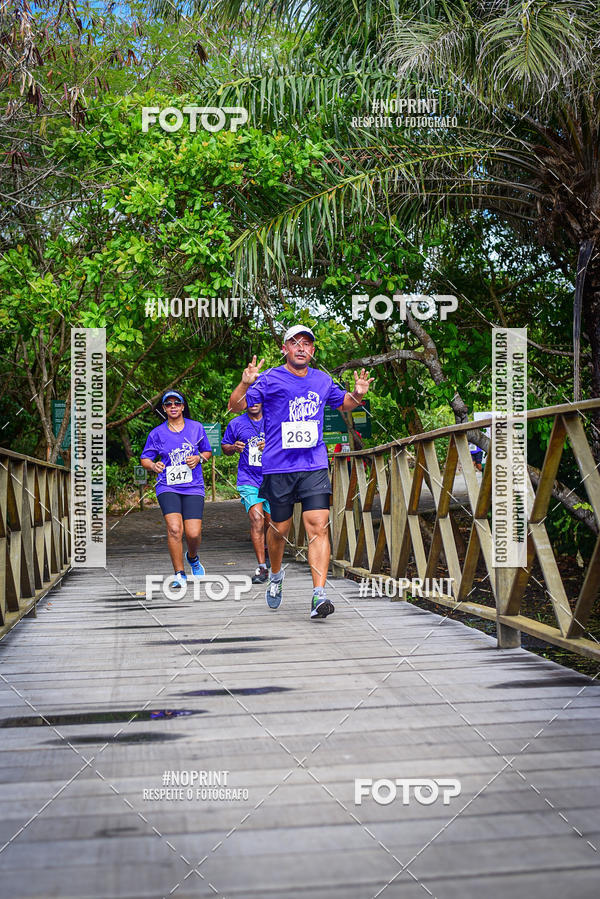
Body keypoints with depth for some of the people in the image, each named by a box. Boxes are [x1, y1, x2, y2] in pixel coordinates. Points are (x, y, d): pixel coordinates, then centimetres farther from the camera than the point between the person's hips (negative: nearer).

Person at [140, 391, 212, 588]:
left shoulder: (196, 428, 8)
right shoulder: (157, 433, 6)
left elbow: (207, 452, 19)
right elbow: (145, 459, 10)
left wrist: (199, 458, -3)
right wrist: (154, 465, -12)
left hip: (193, 487, 1)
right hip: (167, 487, -1)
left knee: (193, 533, -10)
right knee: (174, 528, -21)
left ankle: (192, 557, 27)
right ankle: (179, 574, -7)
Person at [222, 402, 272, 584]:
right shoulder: (236, 424, 2)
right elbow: (225, 447, 14)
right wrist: (234, 447, -9)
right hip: (248, 479, -2)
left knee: (270, 521, 12)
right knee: (256, 519, -17)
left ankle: (267, 549, 43)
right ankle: (262, 567, -15)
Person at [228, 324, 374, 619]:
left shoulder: (322, 381, 11)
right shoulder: (269, 379, -1)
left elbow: (343, 404, 29)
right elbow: (236, 406, -7)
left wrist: (357, 394, 7)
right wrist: (245, 383, -27)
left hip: (314, 467, 2)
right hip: (278, 468, -2)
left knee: (319, 528, -11)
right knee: (279, 529, 10)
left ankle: (318, 595, -13)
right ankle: (275, 575, 39)